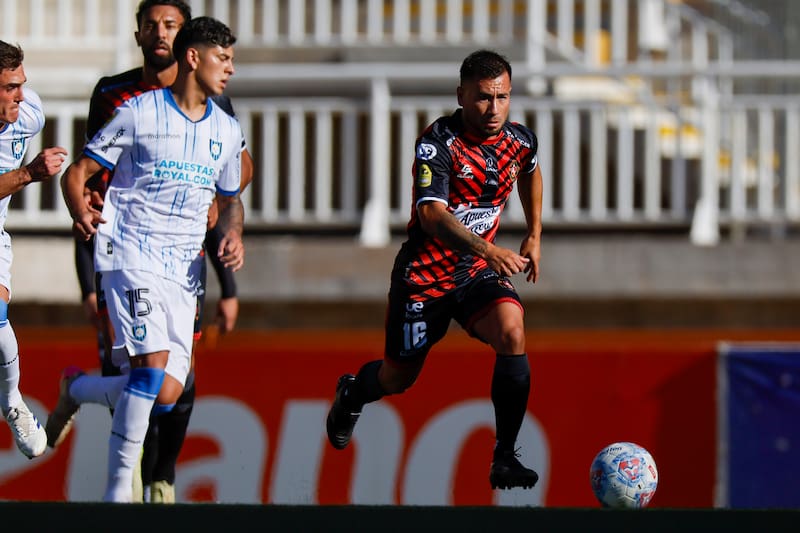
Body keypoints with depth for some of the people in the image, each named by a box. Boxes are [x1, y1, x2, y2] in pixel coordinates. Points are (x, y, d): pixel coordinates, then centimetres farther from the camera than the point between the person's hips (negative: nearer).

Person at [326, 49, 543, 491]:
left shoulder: (520, 140, -3)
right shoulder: (438, 142, -22)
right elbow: (431, 214, -36)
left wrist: (534, 235, 18)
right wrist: (487, 250, -50)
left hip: (479, 273, 4)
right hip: (425, 273, -4)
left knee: (512, 335, -25)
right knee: (399, 377, 10)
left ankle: (504, 459, -19)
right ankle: (352, 394, 48)